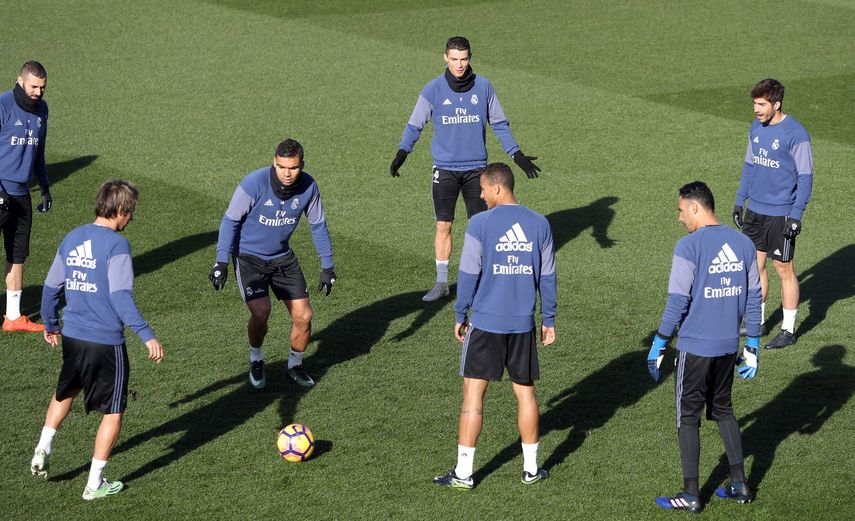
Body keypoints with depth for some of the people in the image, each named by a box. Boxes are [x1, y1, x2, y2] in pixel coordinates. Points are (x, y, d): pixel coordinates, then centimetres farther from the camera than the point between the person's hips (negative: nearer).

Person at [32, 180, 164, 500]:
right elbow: (121, 297, -23)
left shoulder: (71, 239, 6)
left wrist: (50, 325, 29)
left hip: (71, 337, 7)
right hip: (105, 342, -6)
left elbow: (51, 287, 14)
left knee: (65, 392, 33)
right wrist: (147, 336, -23)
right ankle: (95, 484, 10)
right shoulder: (116, 245, -15)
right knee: (113, 412, 8)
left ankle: (42, 450, 25)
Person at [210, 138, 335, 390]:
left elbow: (318, 225, 2)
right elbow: (230, 221, -15)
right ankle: (256, 361, 9)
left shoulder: (308, 186, -13)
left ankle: (295, 365, 26)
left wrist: (327, 266, 2)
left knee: (303, 316, -1)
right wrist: (222, 261, -21)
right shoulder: (254, 183, -26)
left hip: (282, 257, 4)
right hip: (249, 257, -4)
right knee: (261, 312, -21)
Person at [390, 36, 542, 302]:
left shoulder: (483, 87, 0)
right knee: (443, 226, 1)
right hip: (445, 168, -1)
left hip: (476, 168, 1)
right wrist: (402, 153, -16)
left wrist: (517, 155, 2)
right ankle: (441, 283, 10)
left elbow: (499, 124, 8)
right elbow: (415, 124, -1)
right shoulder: (433, 89, -3)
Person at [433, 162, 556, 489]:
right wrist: (549, 320, 15)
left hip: (485, 323, -4)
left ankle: (463, 473, 4)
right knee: (525, 392, 14)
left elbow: (468, 275, -8)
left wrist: (460, 316, 4)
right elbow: (547, 277, 7)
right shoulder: (539, 224, 2)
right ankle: (531, 469, 20)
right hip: (523, 325, 4)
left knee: (473, 394, 2)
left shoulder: (480, 224, -11)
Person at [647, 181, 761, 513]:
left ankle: (690, 495, 9)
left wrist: (658, 346, -5)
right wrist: (752, 347, 15)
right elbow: (753, 299, 7)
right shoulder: (743, 243, 4)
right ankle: (739, 485, 23)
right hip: (729, 347, 6)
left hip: (695, 347, -6)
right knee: (723, 410, 21)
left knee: (688, 418, 5)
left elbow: (677, 302, -15)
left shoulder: (689, 247, -15)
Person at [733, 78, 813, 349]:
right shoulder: (756, 128, 5)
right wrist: (740, 200, 15)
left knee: (784, 270, 2)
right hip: (755, 210, 7)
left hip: (781, 214, -7)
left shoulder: (796, 134, -16)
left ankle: (788, 330, 12)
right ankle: (757, 321, 26)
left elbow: (805, 177, -14)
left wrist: (796, 215, -18)